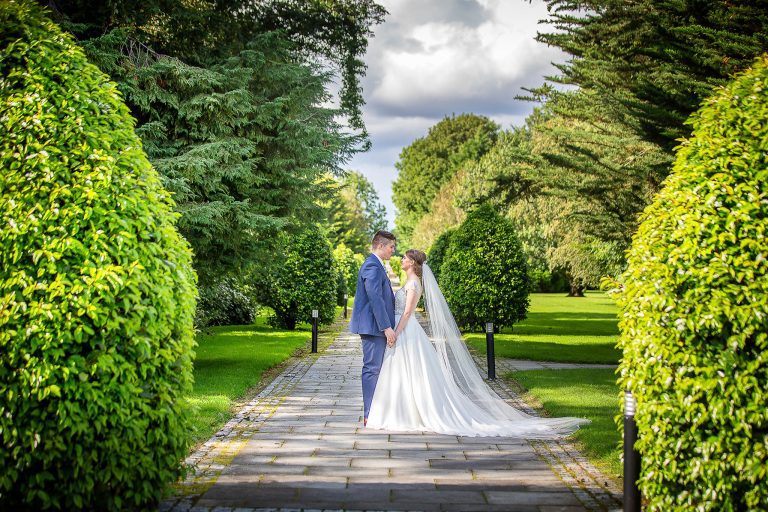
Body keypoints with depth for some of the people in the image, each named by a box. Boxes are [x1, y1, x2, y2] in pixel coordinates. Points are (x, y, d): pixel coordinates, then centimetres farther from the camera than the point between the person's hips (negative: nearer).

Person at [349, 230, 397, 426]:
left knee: (375, 369, 13)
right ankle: (369, 416, -5)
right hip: (373, 326, -11)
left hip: (377, 328, 11)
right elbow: (375, 299, -22)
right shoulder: (372, 266, -16)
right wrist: (387, 327, -23)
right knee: (372, 368, -7)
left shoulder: (375, 265, 18)